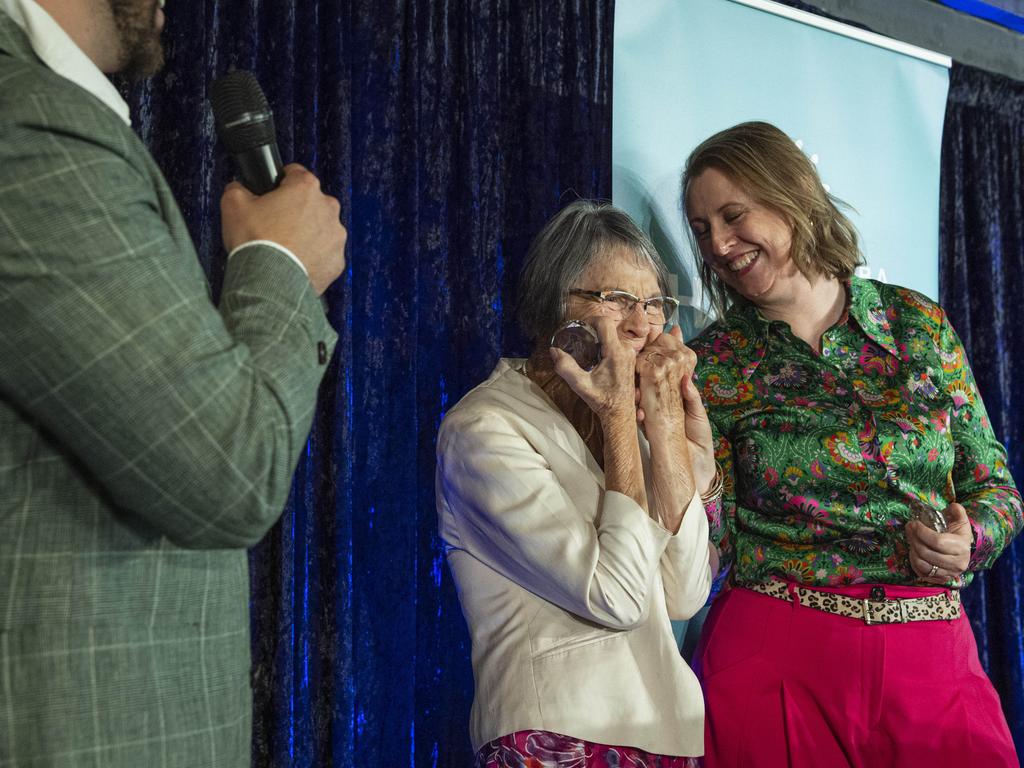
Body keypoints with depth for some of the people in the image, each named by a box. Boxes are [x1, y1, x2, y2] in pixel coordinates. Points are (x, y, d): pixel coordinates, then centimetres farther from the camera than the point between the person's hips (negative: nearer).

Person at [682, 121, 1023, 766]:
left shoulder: (919, 324, 3)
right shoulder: (714, 365, 0)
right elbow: (708, 545, -4)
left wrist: (968, 543, -11)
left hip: (934, 655, 2)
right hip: (771, 655, -1)